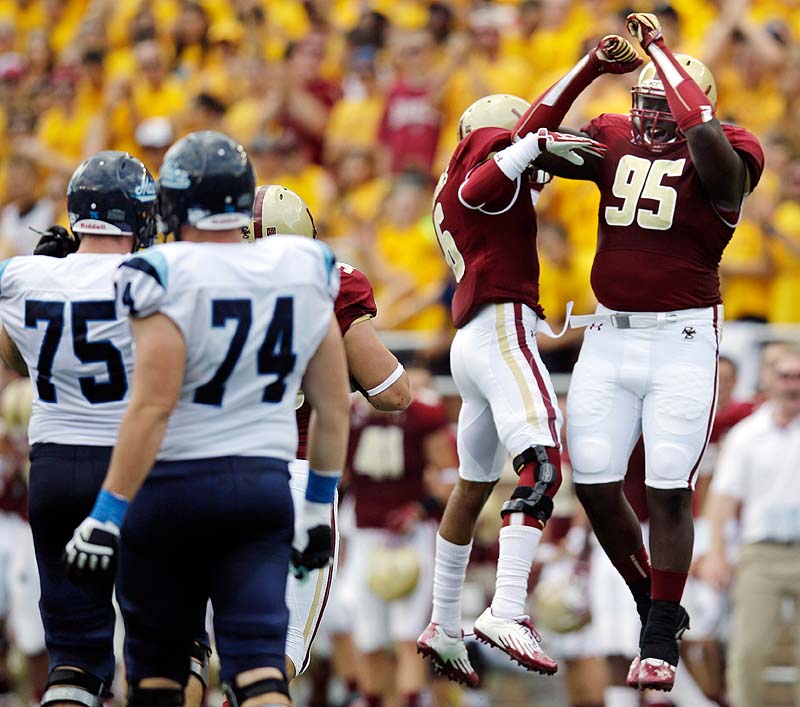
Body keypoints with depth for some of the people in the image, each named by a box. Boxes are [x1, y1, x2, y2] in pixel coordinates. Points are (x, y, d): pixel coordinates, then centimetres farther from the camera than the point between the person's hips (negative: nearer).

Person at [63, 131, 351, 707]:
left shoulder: (167, 277, -13)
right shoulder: (305, 273, 4)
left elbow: (152, 407, -19)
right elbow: (334, 405, 9)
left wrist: (108, 514, -16)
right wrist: (320, 504, 20)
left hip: (175, 486, -4)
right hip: (264, 483, 4)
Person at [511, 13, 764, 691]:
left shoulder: (722, 158, -9)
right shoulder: (615, 141, 8)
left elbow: (702, 129, -31)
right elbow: (532, 141, 6)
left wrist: (659, 46, -20)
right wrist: (593, 64, -2)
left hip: (683, 338, -5)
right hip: (610, 335, 5)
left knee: (669, 493, -4)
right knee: (595, 484, 4)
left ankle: (660, 641, 8)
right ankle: (653, 603, 25)